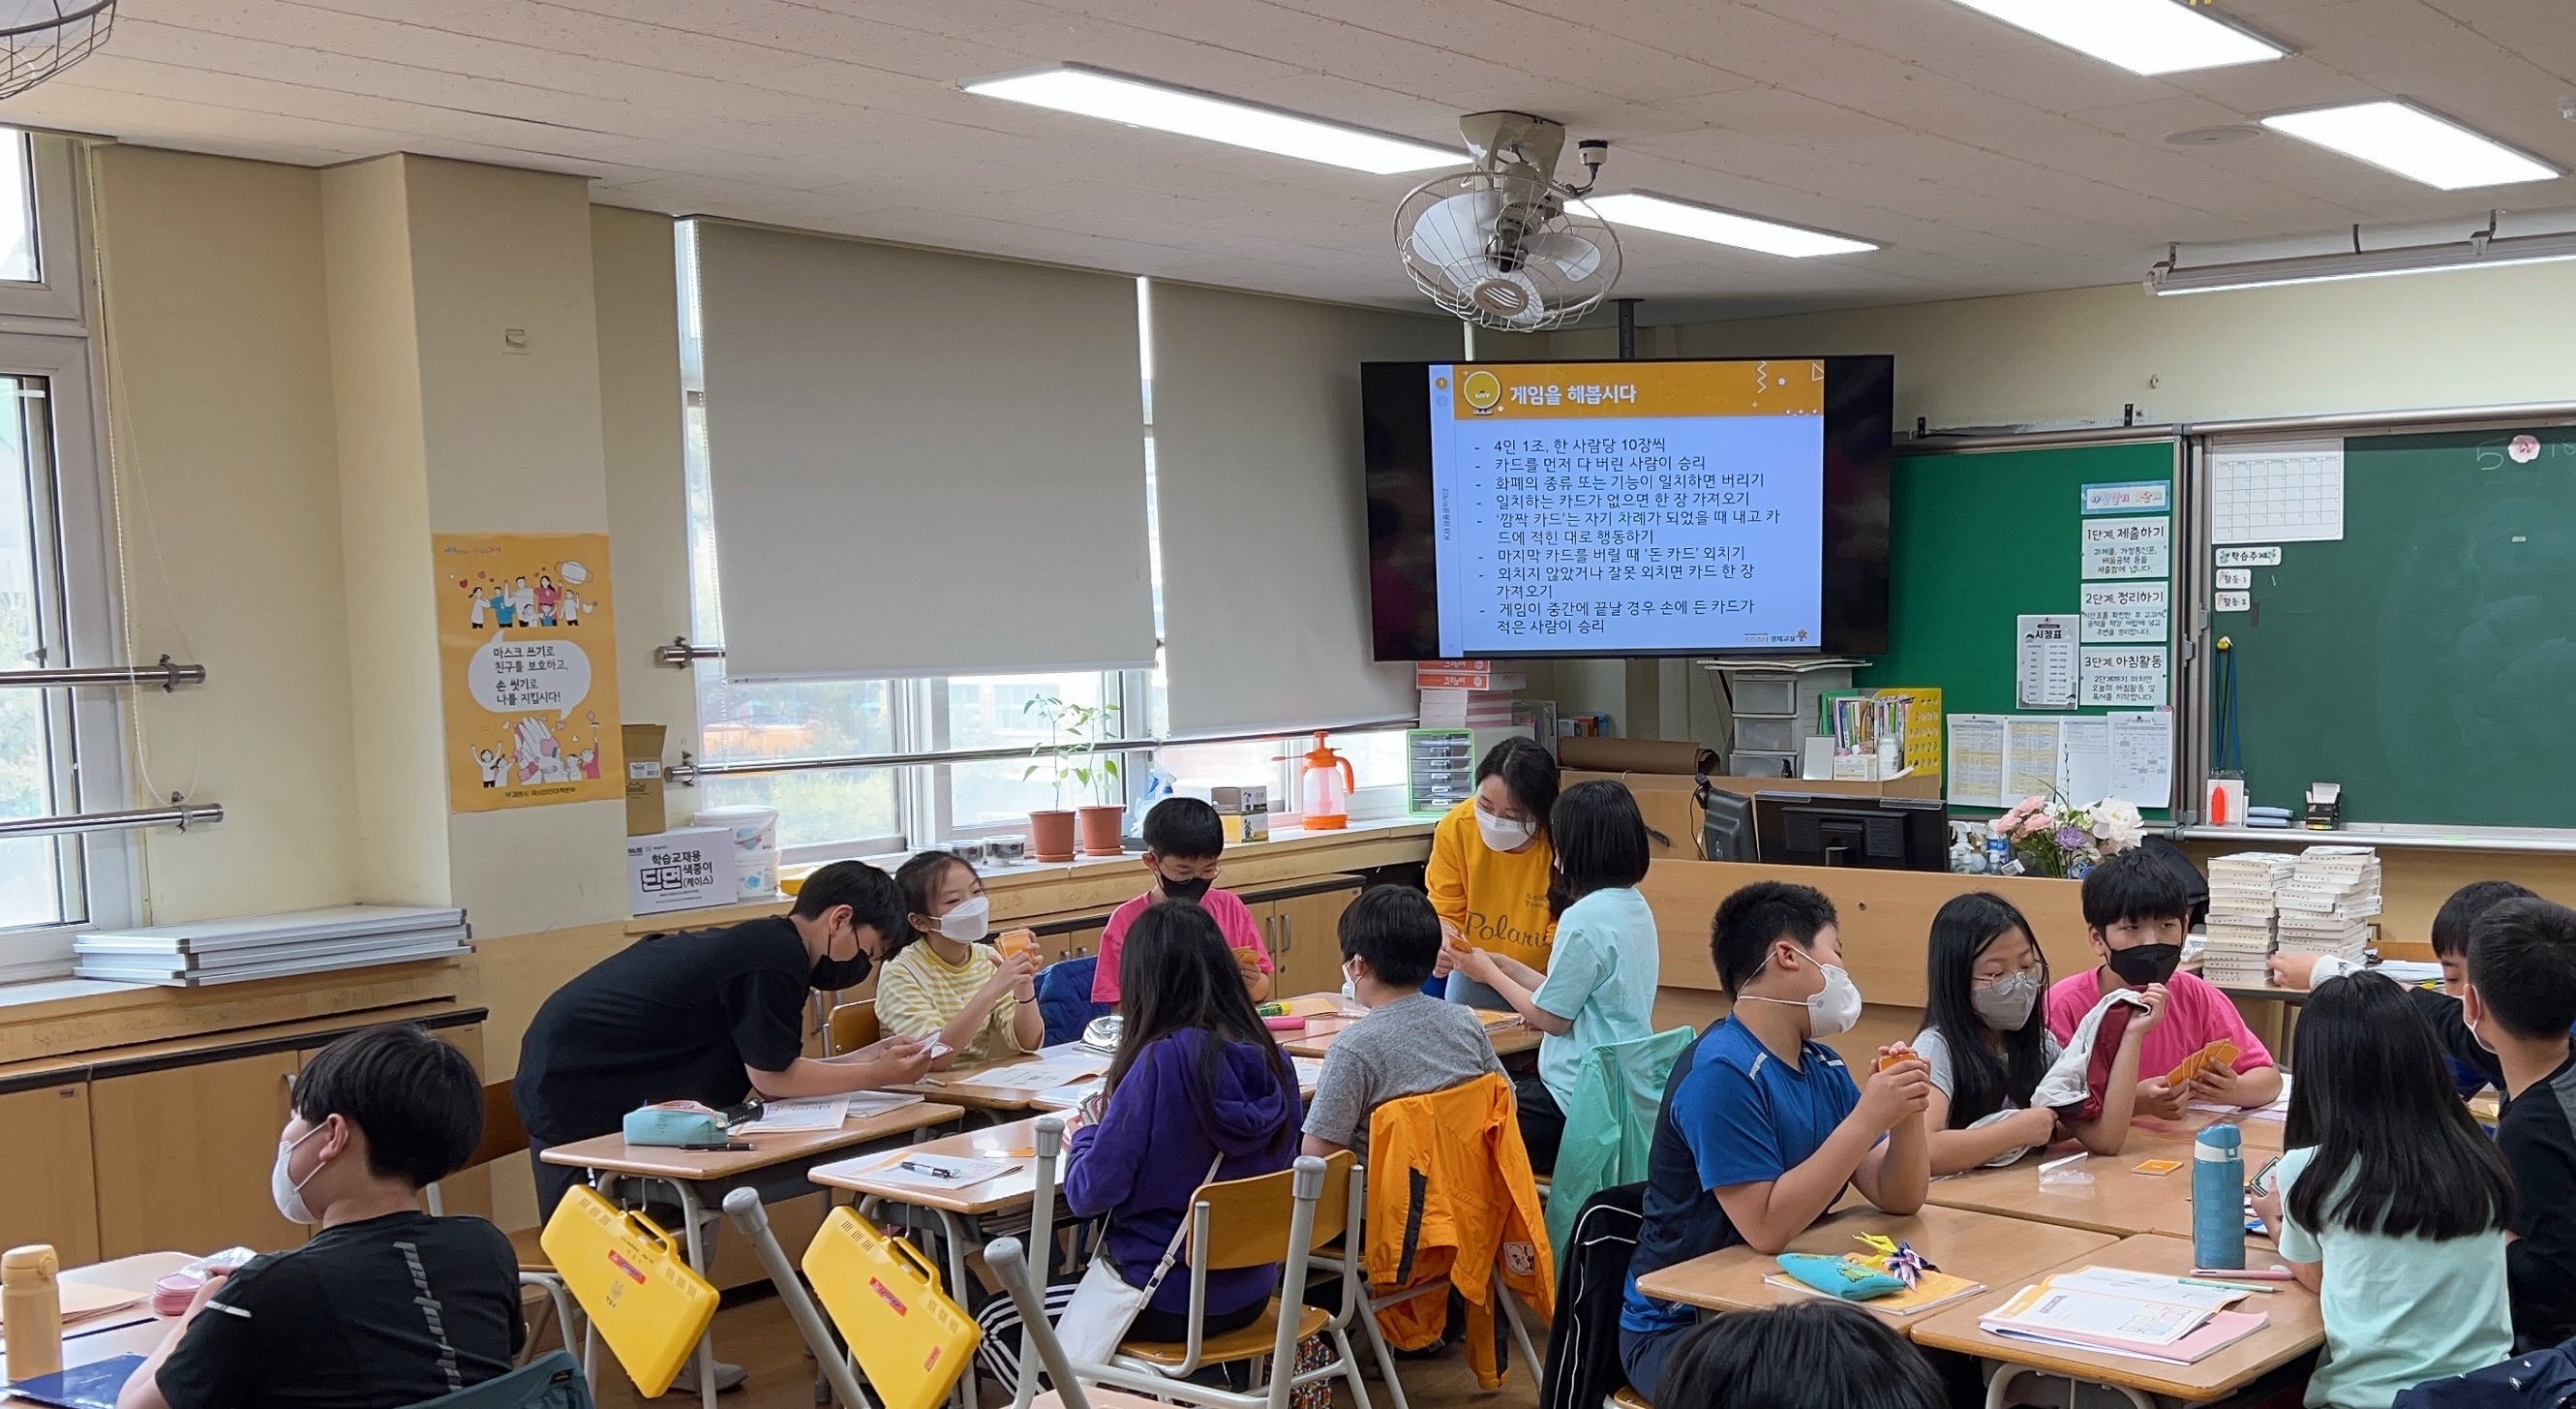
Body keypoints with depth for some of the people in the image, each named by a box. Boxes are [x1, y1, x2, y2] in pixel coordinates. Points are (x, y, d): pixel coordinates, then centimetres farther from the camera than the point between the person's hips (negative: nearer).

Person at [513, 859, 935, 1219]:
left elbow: (771, 1070, 9)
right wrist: (878, 1076, -8)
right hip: (576, 1093, -11)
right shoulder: (777, 957, -21)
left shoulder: (761, 942, 10)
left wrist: (868, 1057, 6)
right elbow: (772, 1077, -16)